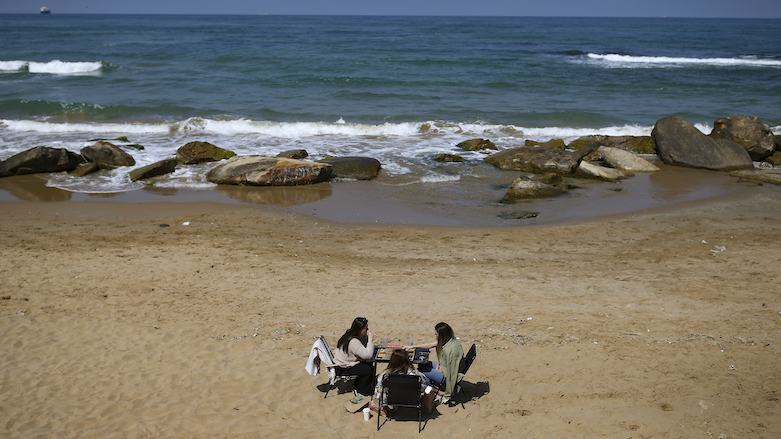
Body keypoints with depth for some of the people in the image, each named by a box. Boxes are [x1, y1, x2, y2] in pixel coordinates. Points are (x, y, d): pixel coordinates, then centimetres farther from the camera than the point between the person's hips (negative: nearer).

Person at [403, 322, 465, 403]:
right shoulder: (449, 339, -5)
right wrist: (412, 347, 6)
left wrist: (440, 371, -7)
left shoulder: (450, 350, -33)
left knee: (421, 369, -4)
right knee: (421, 365, 13)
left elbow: (451, 370, -26)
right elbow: (430, 345, 6)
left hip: (450, 377, -9)